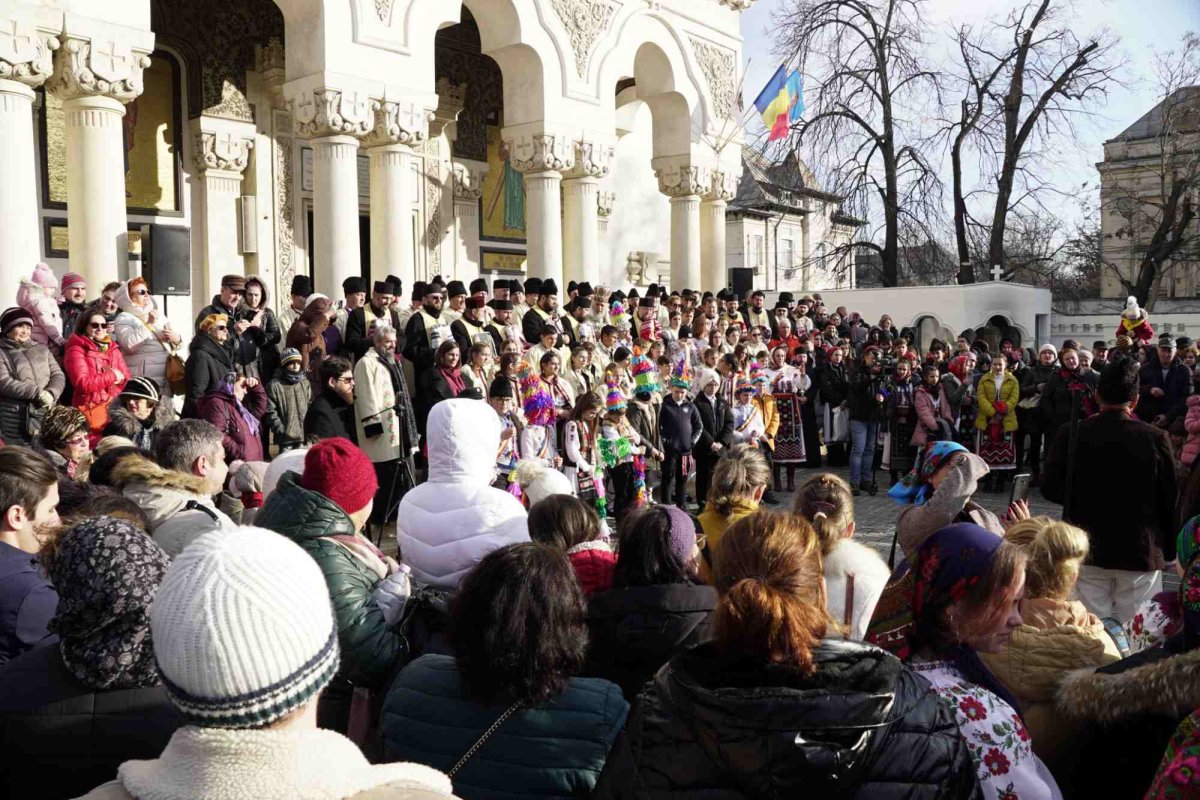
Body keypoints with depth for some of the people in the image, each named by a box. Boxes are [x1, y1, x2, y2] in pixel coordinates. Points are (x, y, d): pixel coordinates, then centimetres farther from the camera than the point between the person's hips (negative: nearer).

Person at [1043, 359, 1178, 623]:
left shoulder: (1071, 435, -8)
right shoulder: (1155, 438, -10)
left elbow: (1050, 489, -3)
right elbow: (1170, 499, -3)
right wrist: (1169, 551, 10)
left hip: (1087, 549, 1)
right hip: (1140, 551, -1)